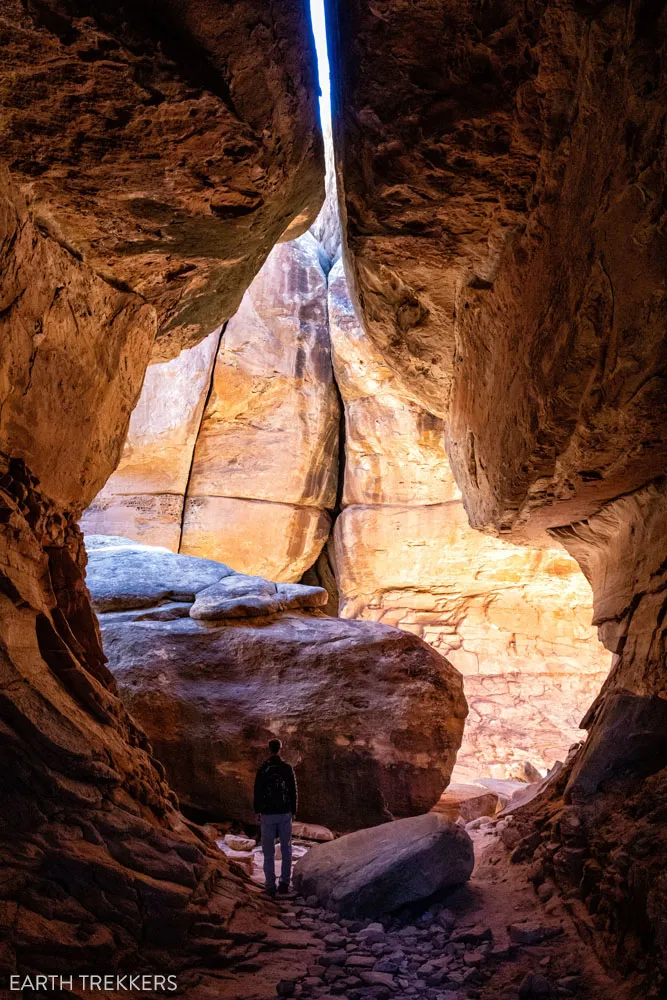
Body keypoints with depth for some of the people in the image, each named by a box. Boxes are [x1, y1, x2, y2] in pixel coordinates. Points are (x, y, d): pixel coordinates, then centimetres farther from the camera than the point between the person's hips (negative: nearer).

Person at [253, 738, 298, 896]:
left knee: (269, 852, 5)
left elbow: (257, 792, -5)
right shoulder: (288, 768, -3)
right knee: (286, 850, 13)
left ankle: (271, 886, 5)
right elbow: (293, 792, 0)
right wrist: (293, 812, 10)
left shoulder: (263, 769, -7)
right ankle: (284, 883, 12)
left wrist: (257, 811, 7)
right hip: (285, 813, 1)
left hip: (267, 814, -1)